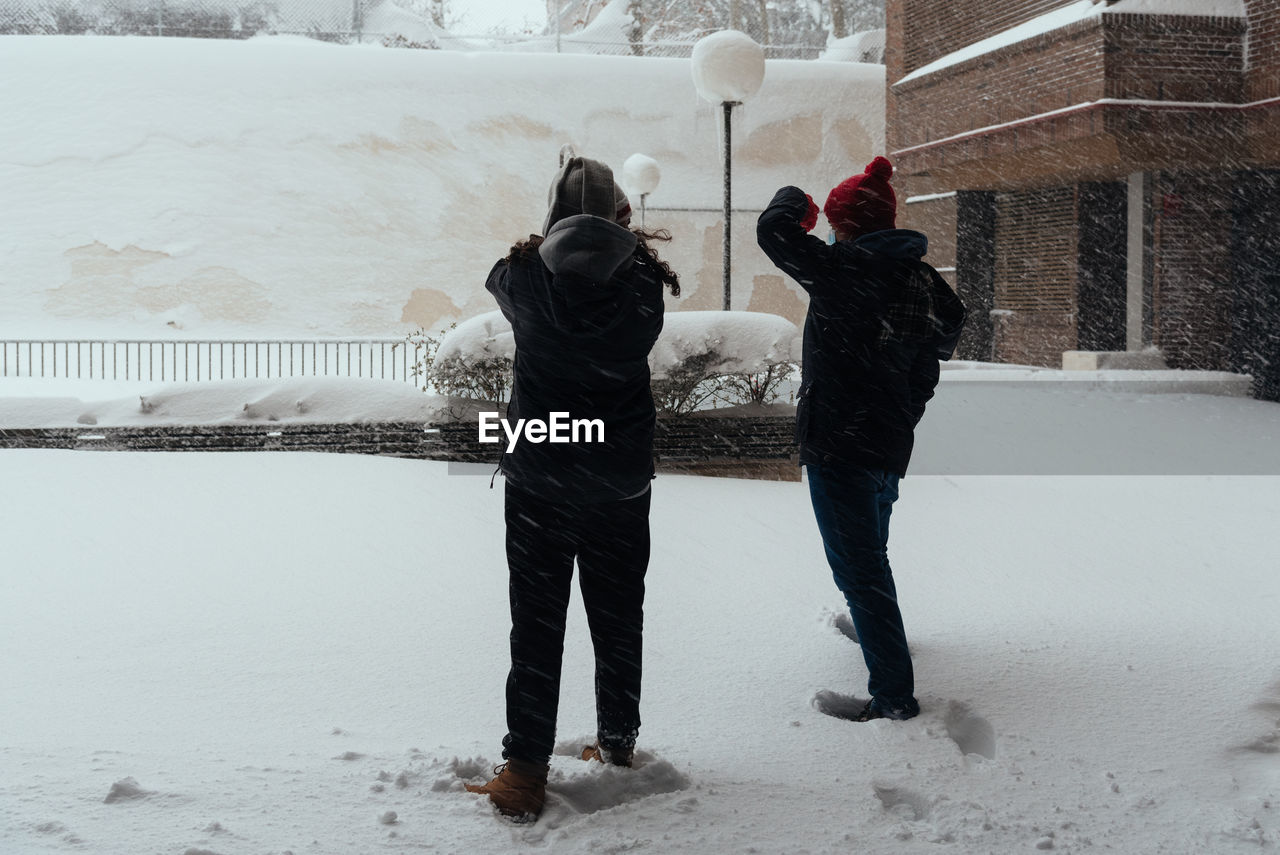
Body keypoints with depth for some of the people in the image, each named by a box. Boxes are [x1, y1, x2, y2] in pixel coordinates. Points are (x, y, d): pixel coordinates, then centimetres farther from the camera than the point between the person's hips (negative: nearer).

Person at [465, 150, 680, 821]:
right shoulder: (638, 284, -10)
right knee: (617, 618, 16)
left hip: (539, 480, -2)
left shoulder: (527, 280, -12)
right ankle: (617, 743, 30)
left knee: (537, 624, 3)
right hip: (622, 481, 2)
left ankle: (525, 768, 3)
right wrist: (622, 237, 27)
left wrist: (537, 249, 27)